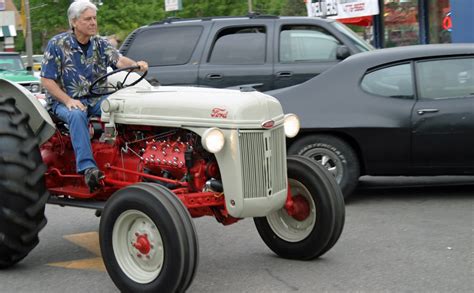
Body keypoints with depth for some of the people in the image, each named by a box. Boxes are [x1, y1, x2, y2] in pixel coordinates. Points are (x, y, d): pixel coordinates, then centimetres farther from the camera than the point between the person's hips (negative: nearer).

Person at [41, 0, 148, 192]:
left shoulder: (100, 43, 6)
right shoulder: (57, 44, -5)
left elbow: (118, 60, -12)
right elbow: (47, 80, -7)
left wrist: (136, 65, -35)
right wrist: (68, 100, -21)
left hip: (96, 99, 4)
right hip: (65, 101, -4)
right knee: (77, 115, -37)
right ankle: (88, 167, -44)